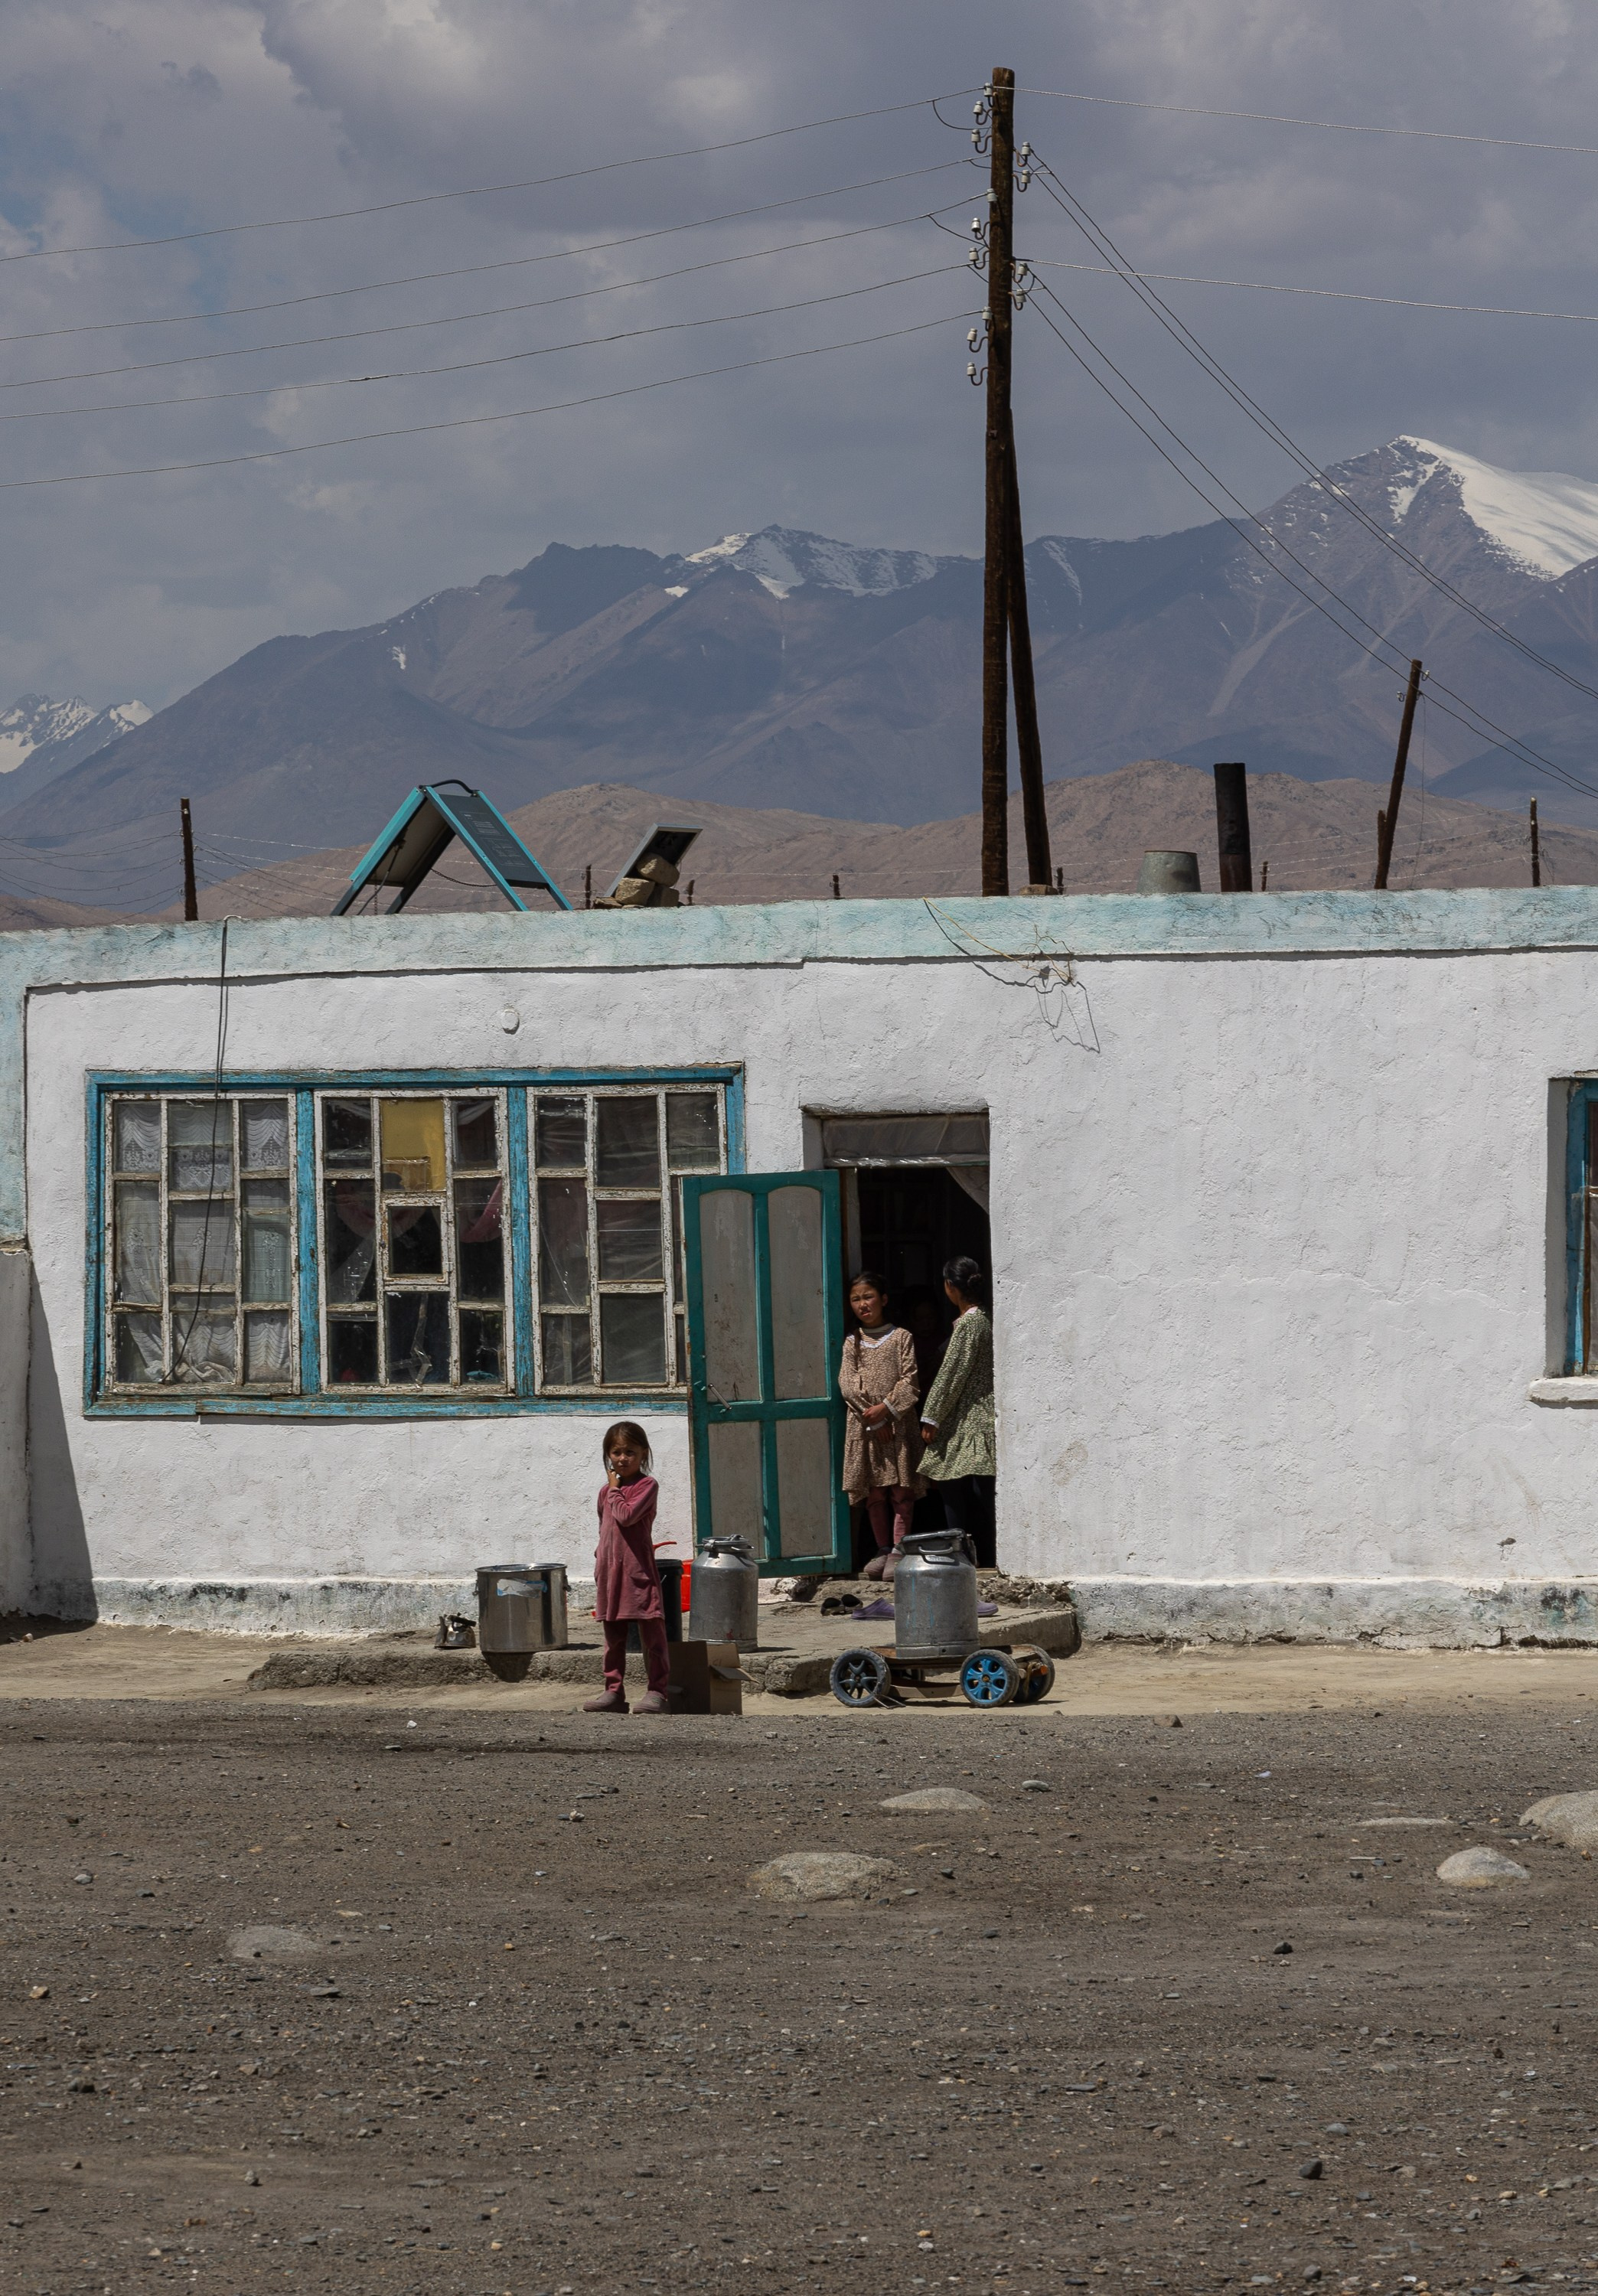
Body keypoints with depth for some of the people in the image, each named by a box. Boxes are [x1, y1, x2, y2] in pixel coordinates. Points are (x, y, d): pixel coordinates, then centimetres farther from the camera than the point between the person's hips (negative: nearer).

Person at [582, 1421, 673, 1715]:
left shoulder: (647, 1485, -6)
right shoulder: (607, 1491, 14)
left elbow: (626, 1515, -21)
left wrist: (614, 1490, -8)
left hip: (638, 1569, -7)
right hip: (610, 1570, 7)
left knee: (651, 1631, -6)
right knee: (613, 1636, 11)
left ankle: (658, 1692, -4)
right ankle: (614, 1692, 17)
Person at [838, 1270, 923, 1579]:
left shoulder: (901, 1338, 3)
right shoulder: (852, 1342, 9)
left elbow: (909, 1381, -4)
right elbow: (848, 1384, -1)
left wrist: (885, 1408, -17)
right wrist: (872, 1419, -12)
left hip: (897, 1422, -3)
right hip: (863, 1424, 3)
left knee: (901, 1488, -5)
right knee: (874, 1491, 5)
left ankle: (898, 1551, -6)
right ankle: (883, 1550, 11)